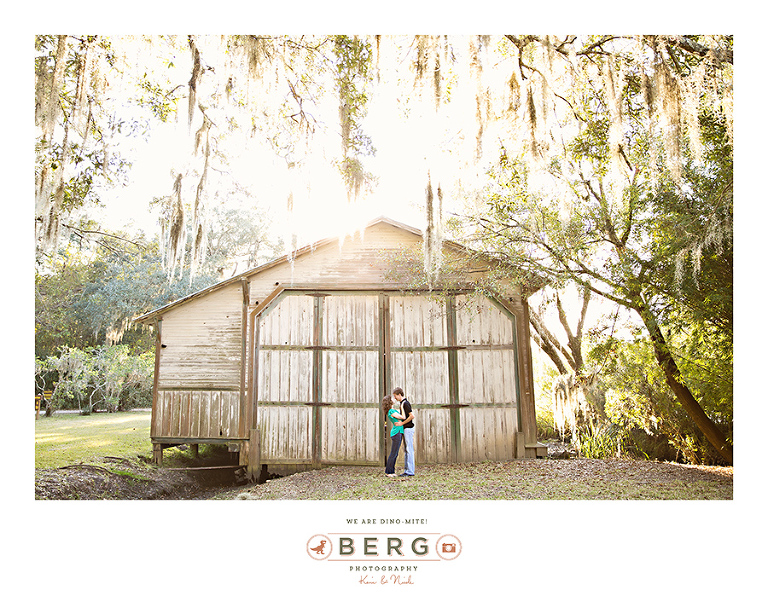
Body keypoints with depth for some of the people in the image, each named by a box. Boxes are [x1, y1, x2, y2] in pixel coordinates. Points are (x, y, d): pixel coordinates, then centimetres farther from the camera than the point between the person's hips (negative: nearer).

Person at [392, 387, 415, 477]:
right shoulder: (402, 403, 15)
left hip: (408, 429, -10)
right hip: (405, 429, 10)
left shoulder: (405, 403, -15)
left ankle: (410, 471, -5)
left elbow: (412, 416, -22)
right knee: (406, 450, 10)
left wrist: (402, 423, -18)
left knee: (409, 450, -7)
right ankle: (407, 470, 14)